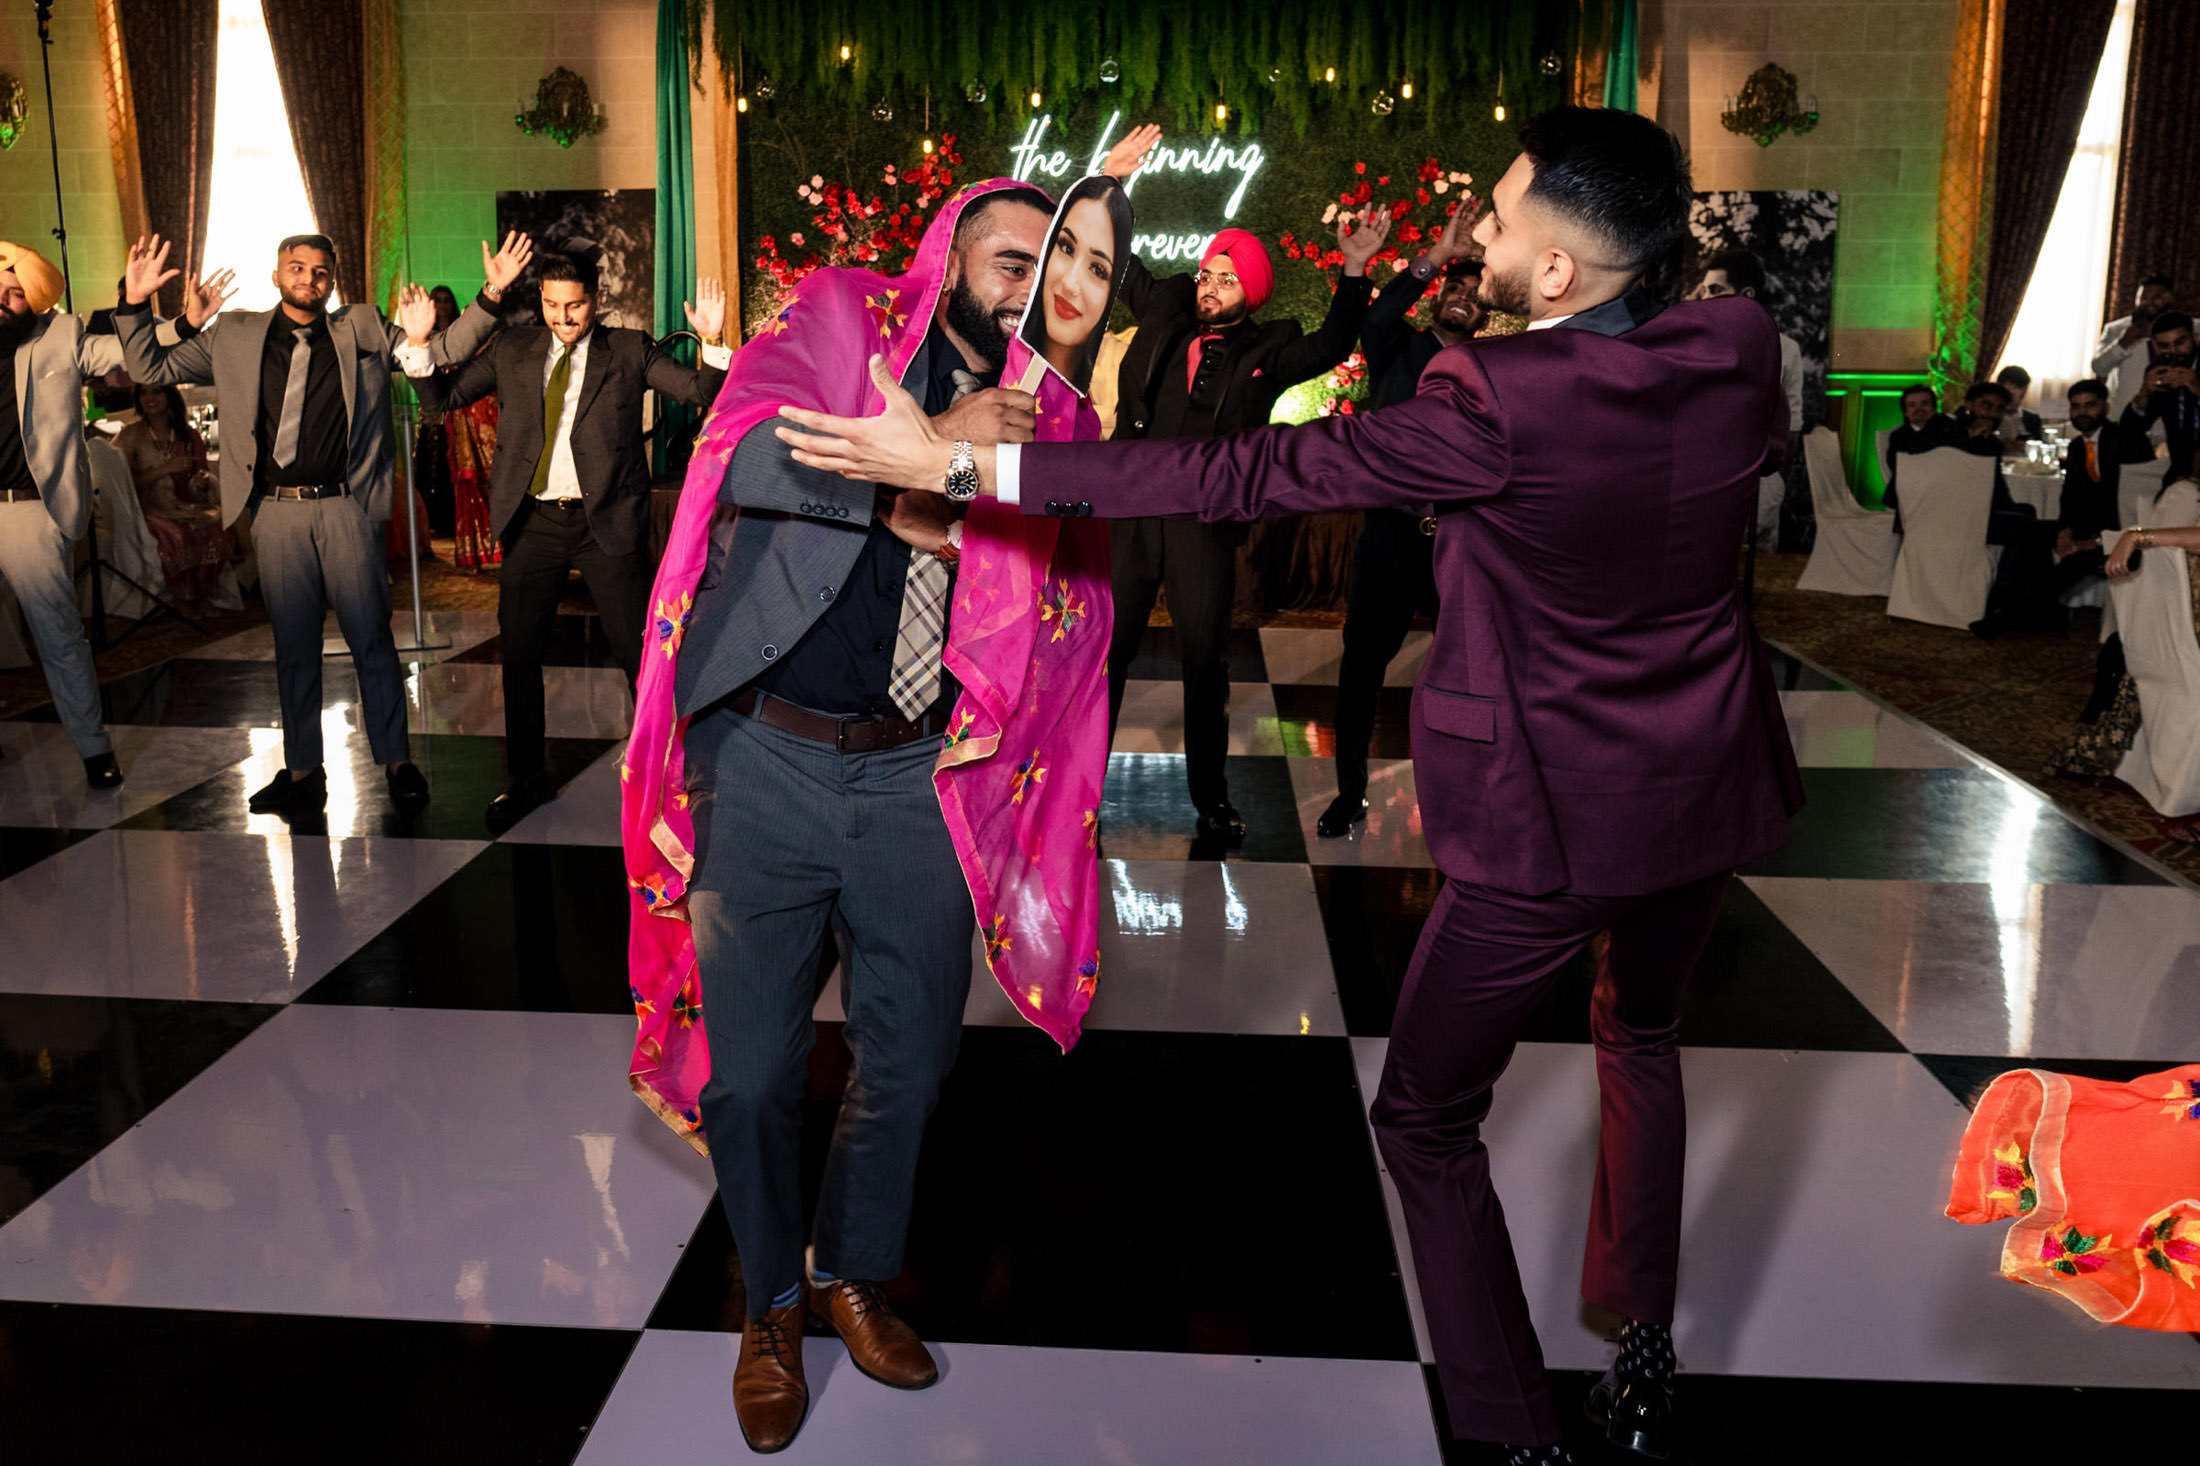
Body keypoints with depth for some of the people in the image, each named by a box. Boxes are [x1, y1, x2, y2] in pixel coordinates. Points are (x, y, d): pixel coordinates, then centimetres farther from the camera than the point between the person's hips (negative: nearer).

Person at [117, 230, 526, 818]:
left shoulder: (363, 330, 7)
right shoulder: (234, 337, 10)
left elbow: (444, 351, 6)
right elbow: (152, 367, 14)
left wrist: (491, 294, -6)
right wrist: (134, 303, -1)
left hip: (345, 510, -2)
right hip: (277, 512, 2)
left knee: (372, 640, 2)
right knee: (293, 646, 9)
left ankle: (398, 764, 12)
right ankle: (302, 771, 18)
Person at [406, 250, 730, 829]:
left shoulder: (629, 350, 2)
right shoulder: (511, 352, 9)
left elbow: (700, 392, -6)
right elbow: (442, 397, 9)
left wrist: (712, 341, -23)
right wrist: (419, 345, -7)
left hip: (607, 522, -3)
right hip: (532, 522, 3)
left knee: (641, 650, 0)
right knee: (519, 655, 9)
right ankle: (527, 777, 25)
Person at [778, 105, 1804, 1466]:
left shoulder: (1500, 406, -27)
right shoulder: (1741, 353, -10)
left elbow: (1243, 475, -27)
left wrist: (958, 462, -24)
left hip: (1550, 821, -7)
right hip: (1709, 794, 7)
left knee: (1429, 1123, 12)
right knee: (1641, 1040, 32)